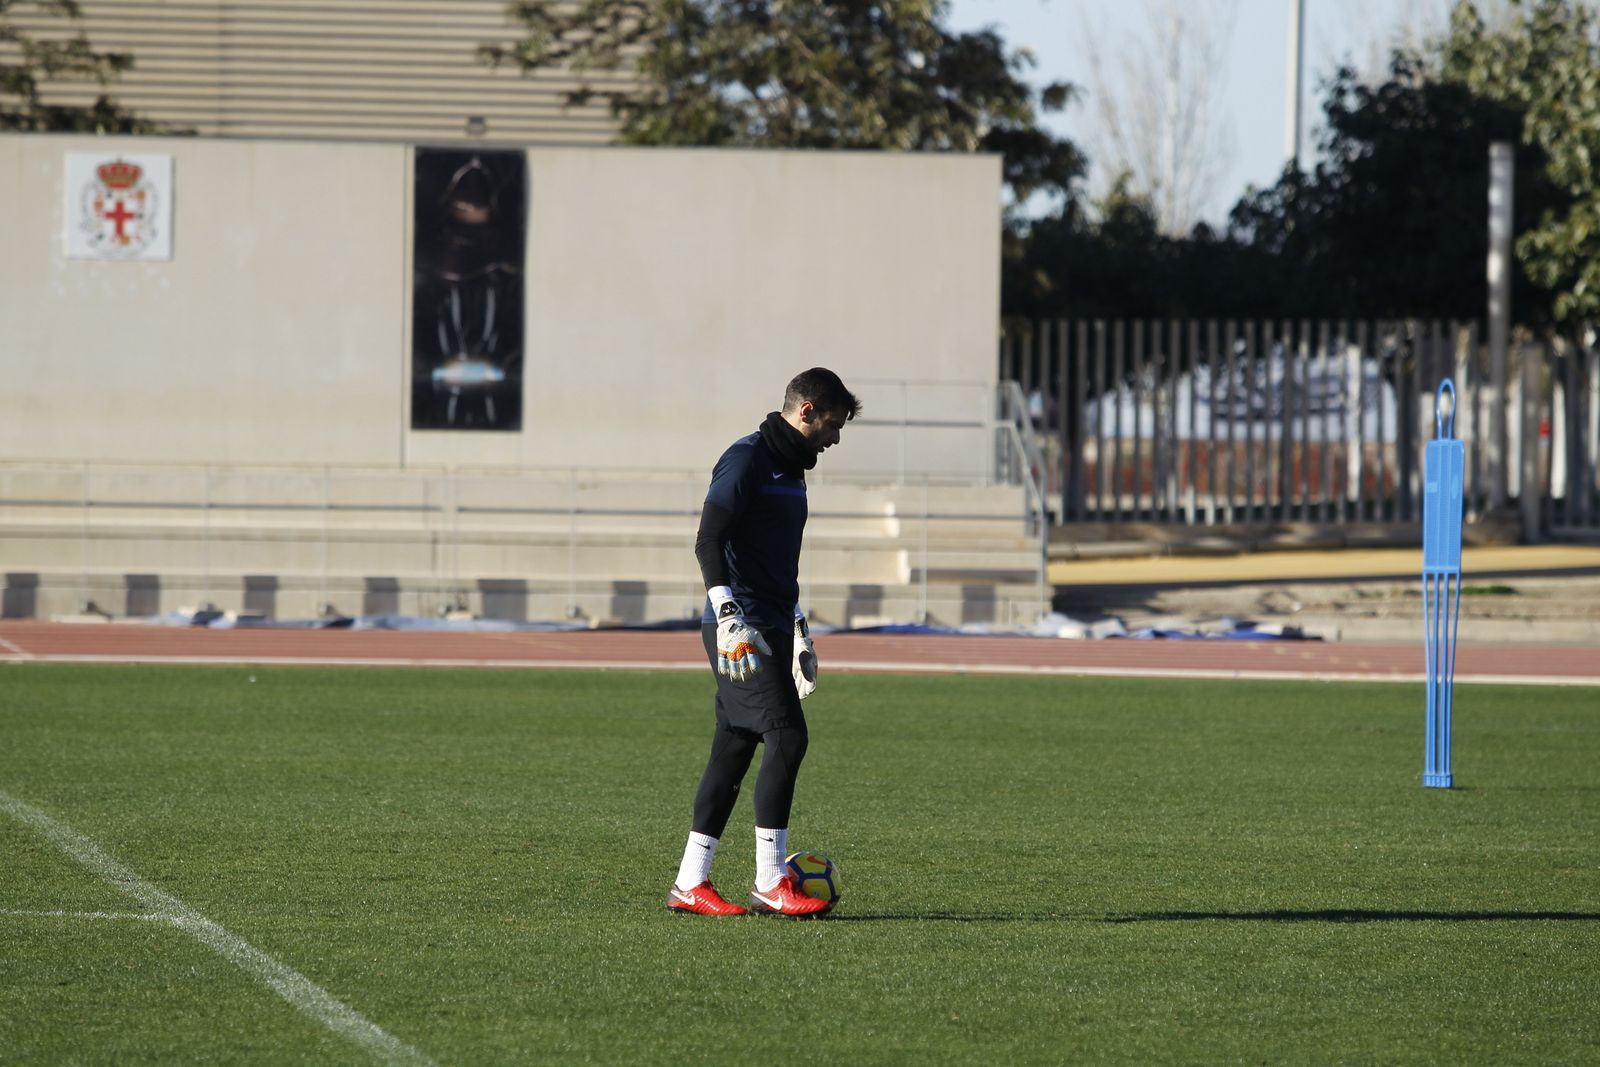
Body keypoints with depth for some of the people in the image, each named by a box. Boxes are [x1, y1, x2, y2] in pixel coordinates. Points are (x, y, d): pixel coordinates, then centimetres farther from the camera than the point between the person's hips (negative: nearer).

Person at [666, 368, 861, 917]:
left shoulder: (790, 470, 20)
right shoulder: (747, 459, -10)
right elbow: (709, 542, -18)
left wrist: (799, 631, 32)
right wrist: (729, 619, -26)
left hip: (769, 629, 10)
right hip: (741, 631, -10)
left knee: (734, 749, 8)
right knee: (787, 737, -14)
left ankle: (690, 883, 10)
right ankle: (770, 883, -12)